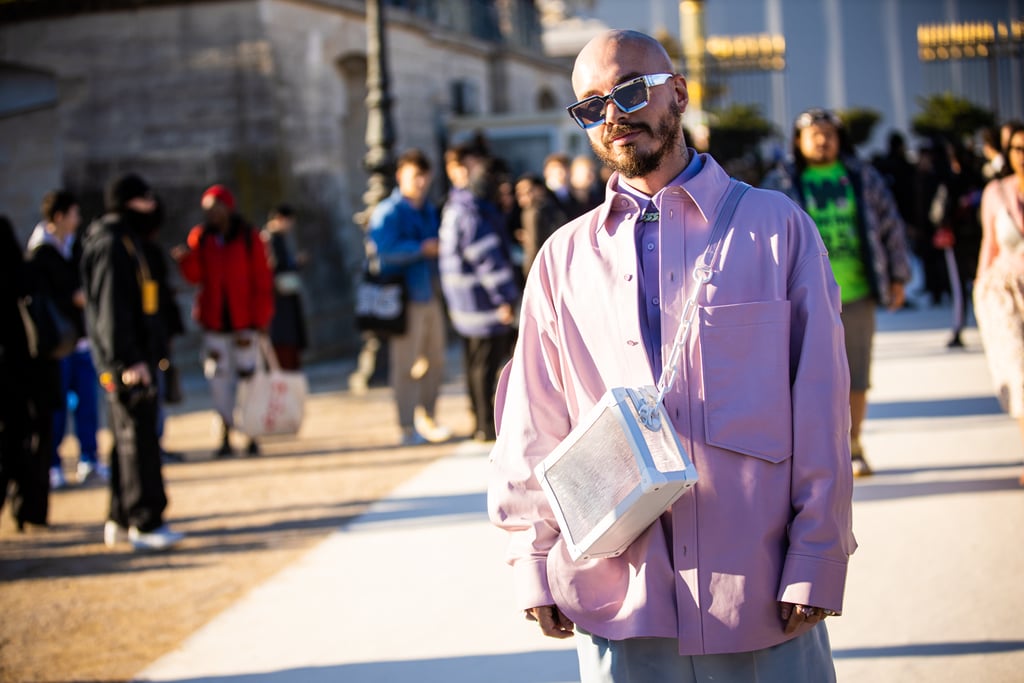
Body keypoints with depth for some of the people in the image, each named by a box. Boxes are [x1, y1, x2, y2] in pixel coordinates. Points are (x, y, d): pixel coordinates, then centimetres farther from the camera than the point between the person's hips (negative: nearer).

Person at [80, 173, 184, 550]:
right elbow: (110, 307, -20)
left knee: (131, 438, 13)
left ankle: (121, 521, 18)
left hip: (135, 359, 11)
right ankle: (144, 523, -9)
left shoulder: (126, 242, 19)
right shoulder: (111, 245, -14)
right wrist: (127, 360, -23)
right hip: (128, 362, -11)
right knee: (137, 438, -10)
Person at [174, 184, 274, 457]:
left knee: (247, 373, -1)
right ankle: (225, 437, 8)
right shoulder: (200, 237, 6)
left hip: (243, 320, -2)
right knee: (218, 377, 1)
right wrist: (187, 260, -20)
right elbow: (195, 276, 1)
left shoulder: (248, 237, -1)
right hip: (214, 320, 2)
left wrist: (261, 317, -5)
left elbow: (262, 279, 0)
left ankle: (251, 437, 7)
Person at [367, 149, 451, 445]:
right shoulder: (388, 211, -9)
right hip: (405, 298, -8)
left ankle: (427, 419, 27)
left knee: (435, 360, 12)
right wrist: (422, 249, -15)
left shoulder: (429, 210, 16)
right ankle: (408, 428, 4)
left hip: (430, 295, 8)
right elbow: (384, 249, -23)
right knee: (406, 364, -4)